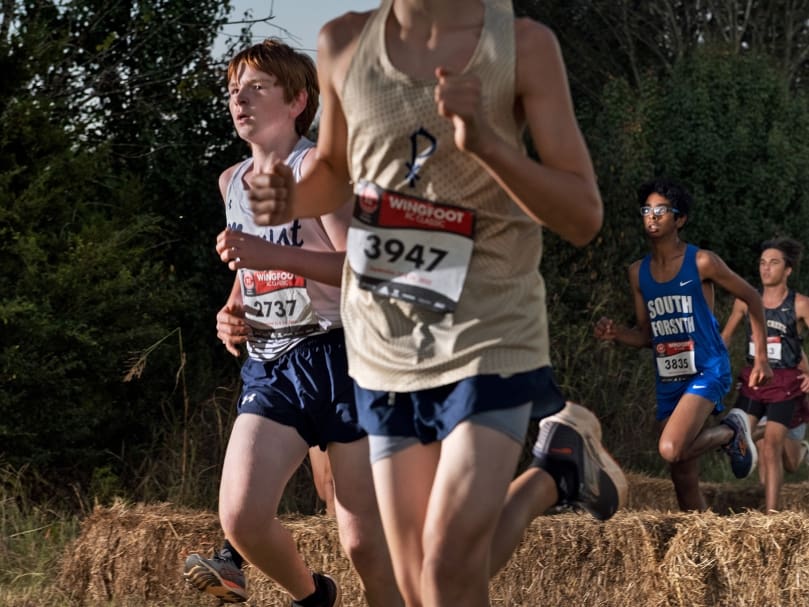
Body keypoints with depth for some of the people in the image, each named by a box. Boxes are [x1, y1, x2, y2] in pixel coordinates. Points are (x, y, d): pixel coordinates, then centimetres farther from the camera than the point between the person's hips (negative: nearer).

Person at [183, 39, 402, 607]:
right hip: (269, 366, 6)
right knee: (241, 519, -10)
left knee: (364, 539, -5)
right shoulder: (232, 182, 15)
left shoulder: (316, 166, -8)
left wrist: (272, 254, -30)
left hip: (338, 360, -6)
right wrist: (232, 313, 9)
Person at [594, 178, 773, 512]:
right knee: (684, 479, 5)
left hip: (707, 372, -6)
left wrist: (761, 358, 1)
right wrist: (616, 333, -8)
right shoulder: (638, 272, 7)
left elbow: (752, 298, 2)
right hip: (669, 381, 6)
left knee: (671, 450, -27)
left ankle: (732, 430, 1)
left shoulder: (701, 262, -8)